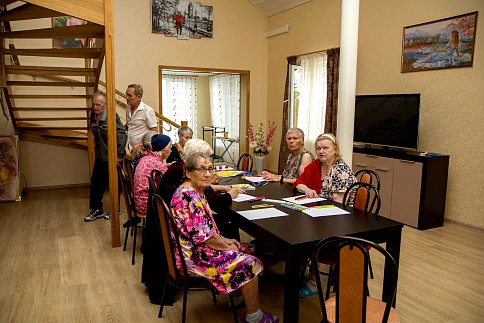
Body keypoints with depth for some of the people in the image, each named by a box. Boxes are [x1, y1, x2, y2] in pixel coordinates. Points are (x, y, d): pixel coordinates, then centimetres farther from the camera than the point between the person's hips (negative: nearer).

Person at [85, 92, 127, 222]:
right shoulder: (93, 116, 5)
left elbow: (122, 135, -19)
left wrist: (119, 155, -19)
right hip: (99, 156, 7)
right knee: (96, 183, 11)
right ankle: (97, 210, 25)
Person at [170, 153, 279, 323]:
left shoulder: (196, 192, 6)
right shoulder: (188, 197, -26)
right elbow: (202, 236, -26)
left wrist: (224, 240, 7)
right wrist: (227, 246, -12)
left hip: (198, 247, 10)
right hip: (193, 256, -10)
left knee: (244, 249, 15)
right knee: (250, 264, -8)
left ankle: (236, 299, 30)